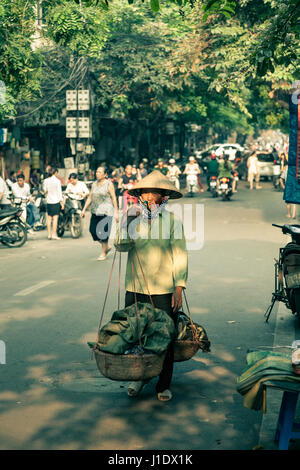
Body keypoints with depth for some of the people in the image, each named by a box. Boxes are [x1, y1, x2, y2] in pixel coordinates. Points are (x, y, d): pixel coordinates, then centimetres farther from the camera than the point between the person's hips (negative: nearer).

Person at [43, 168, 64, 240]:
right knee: (55, 217, -4)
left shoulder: (46, 180, 4)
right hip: (56, 201, -5)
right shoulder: (57, 181, -8)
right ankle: (54, 234, -6)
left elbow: (45, 191, 8)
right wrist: (62, 202, -4)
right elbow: (59, 192, -8)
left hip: (48, 201, 5)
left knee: (49, 218, 8)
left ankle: (49, 234, 8)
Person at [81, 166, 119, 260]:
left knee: (103, 232, -6)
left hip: (106, 211, -6)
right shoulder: (94, 184, 12)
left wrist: (116, 212, -11)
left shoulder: (109, 184, -5)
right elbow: (90, 197, 15)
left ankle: (103, 253, 9)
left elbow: (114, 198, -7)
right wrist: (84, 209, 9)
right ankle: (107, 247, 23)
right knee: (93, 230, 2)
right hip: (95, 211, 6)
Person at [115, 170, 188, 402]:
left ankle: (164, 384, 20)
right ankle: (138, 378, 30)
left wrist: (179, 288, -6)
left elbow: (180, 256, -1)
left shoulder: (173, 220, 0)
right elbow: (121, 245, -8)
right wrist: (130, 222, -20)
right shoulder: (132, 217, 5)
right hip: (135, 289, 2)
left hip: (164, 290, -2)